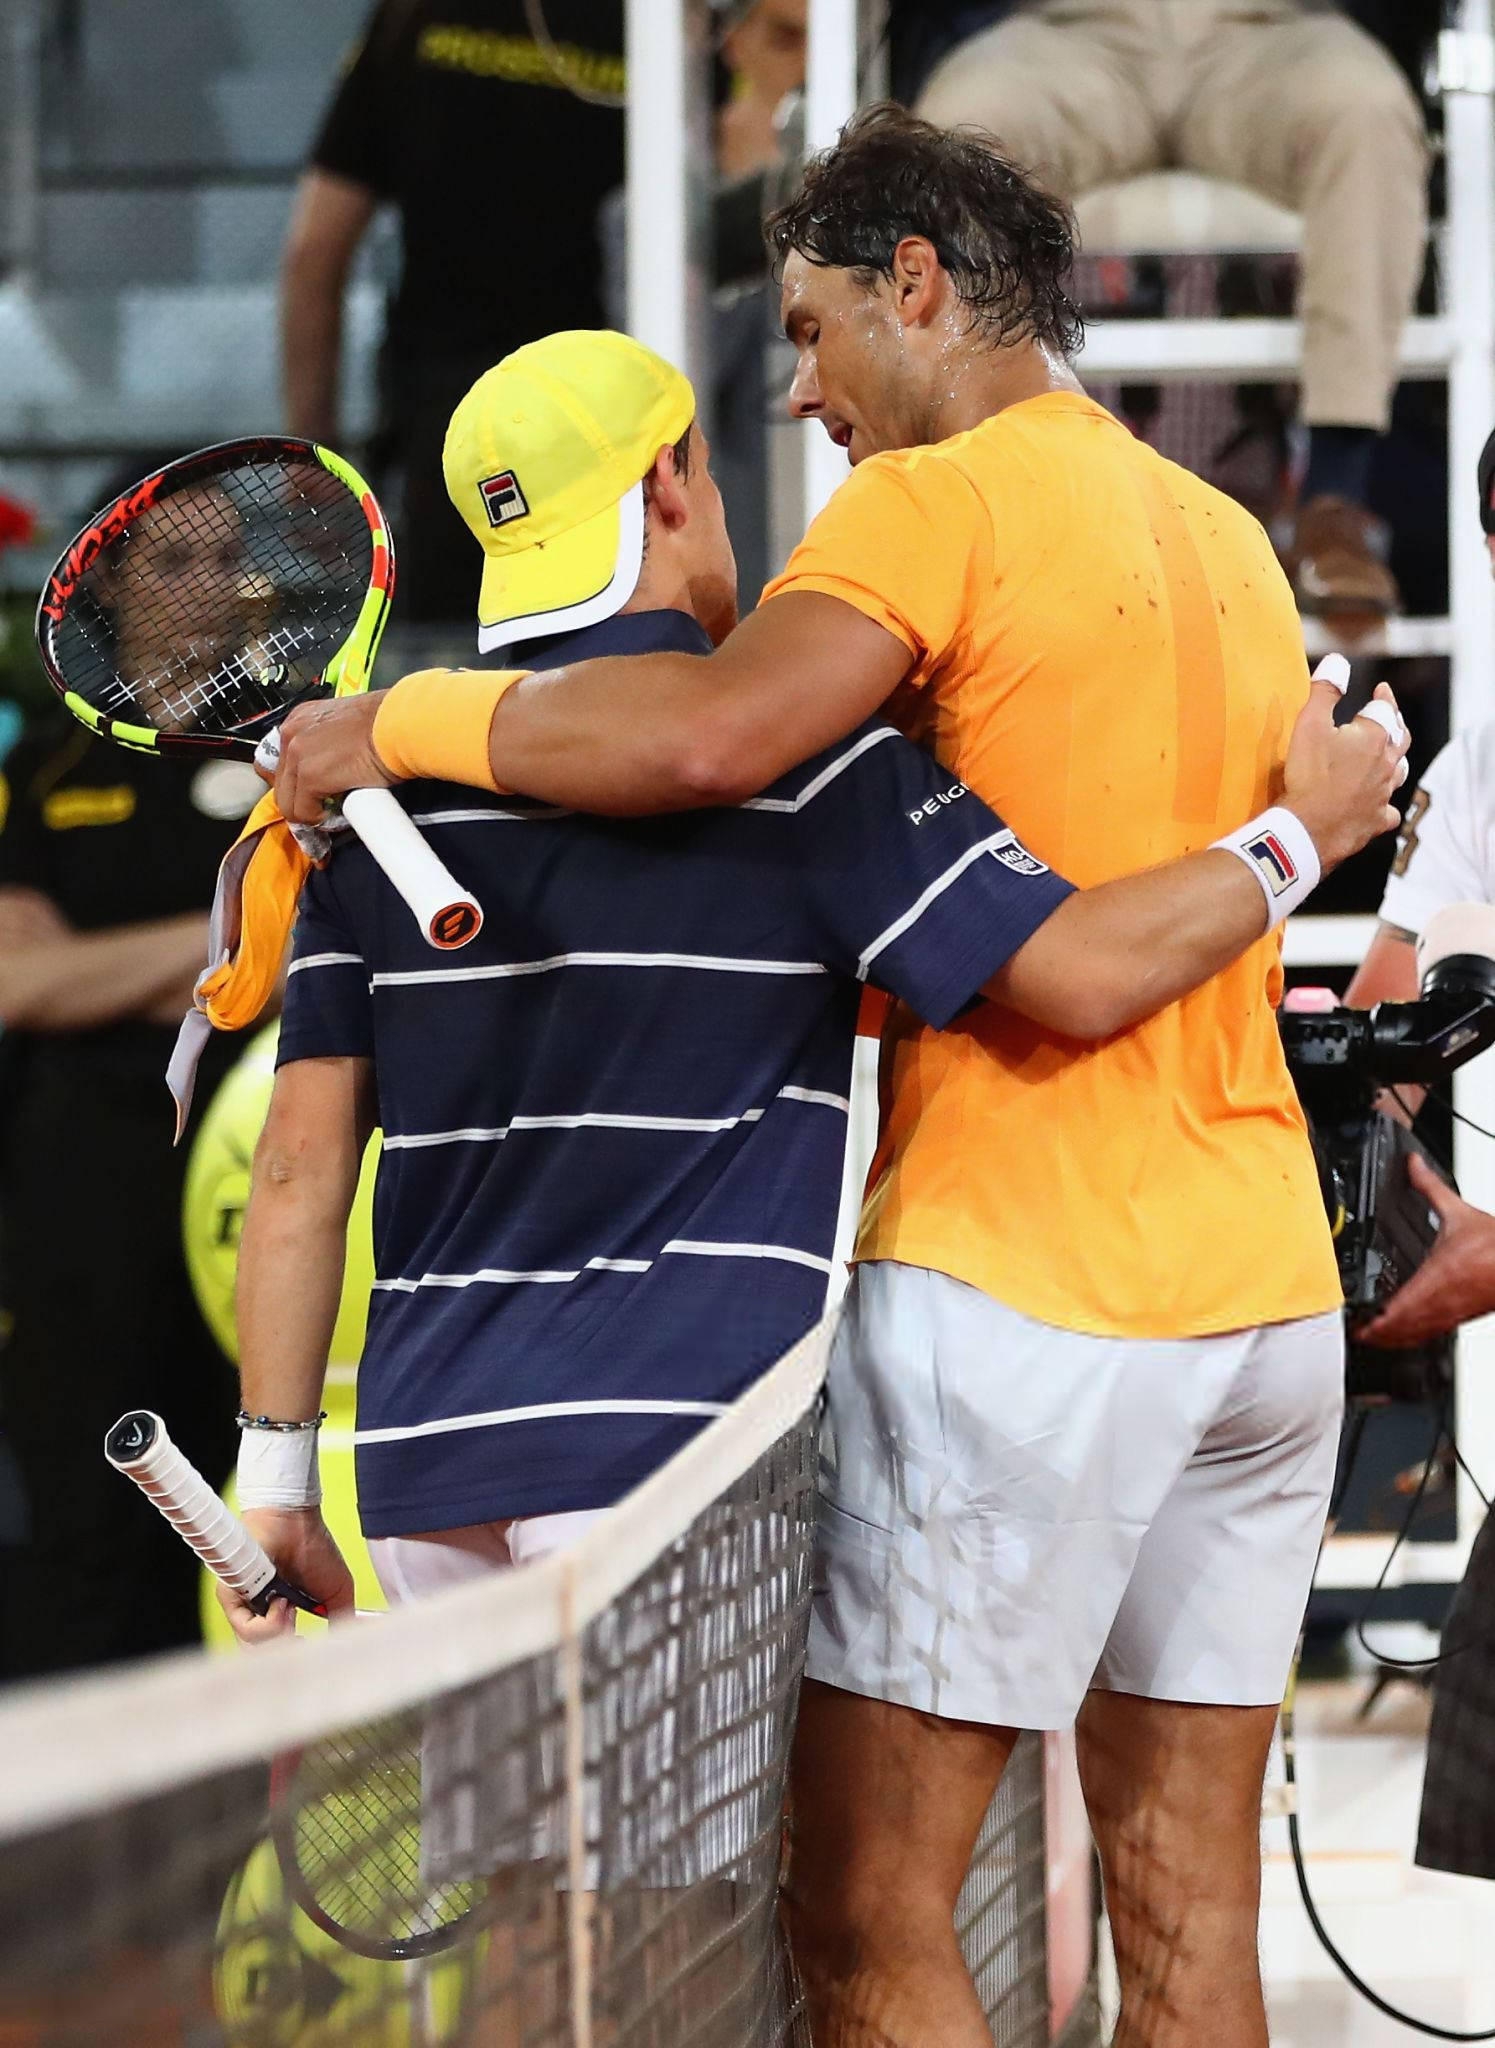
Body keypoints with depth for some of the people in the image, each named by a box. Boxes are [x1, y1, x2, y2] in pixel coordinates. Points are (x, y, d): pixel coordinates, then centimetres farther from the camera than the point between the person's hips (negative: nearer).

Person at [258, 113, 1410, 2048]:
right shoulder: (1231, 543, 18)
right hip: (1266, 1288, 8)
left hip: (1020, 1291, -8)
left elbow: (716, 737, -25)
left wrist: (396, 720, -14)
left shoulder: (937, 501, -8)